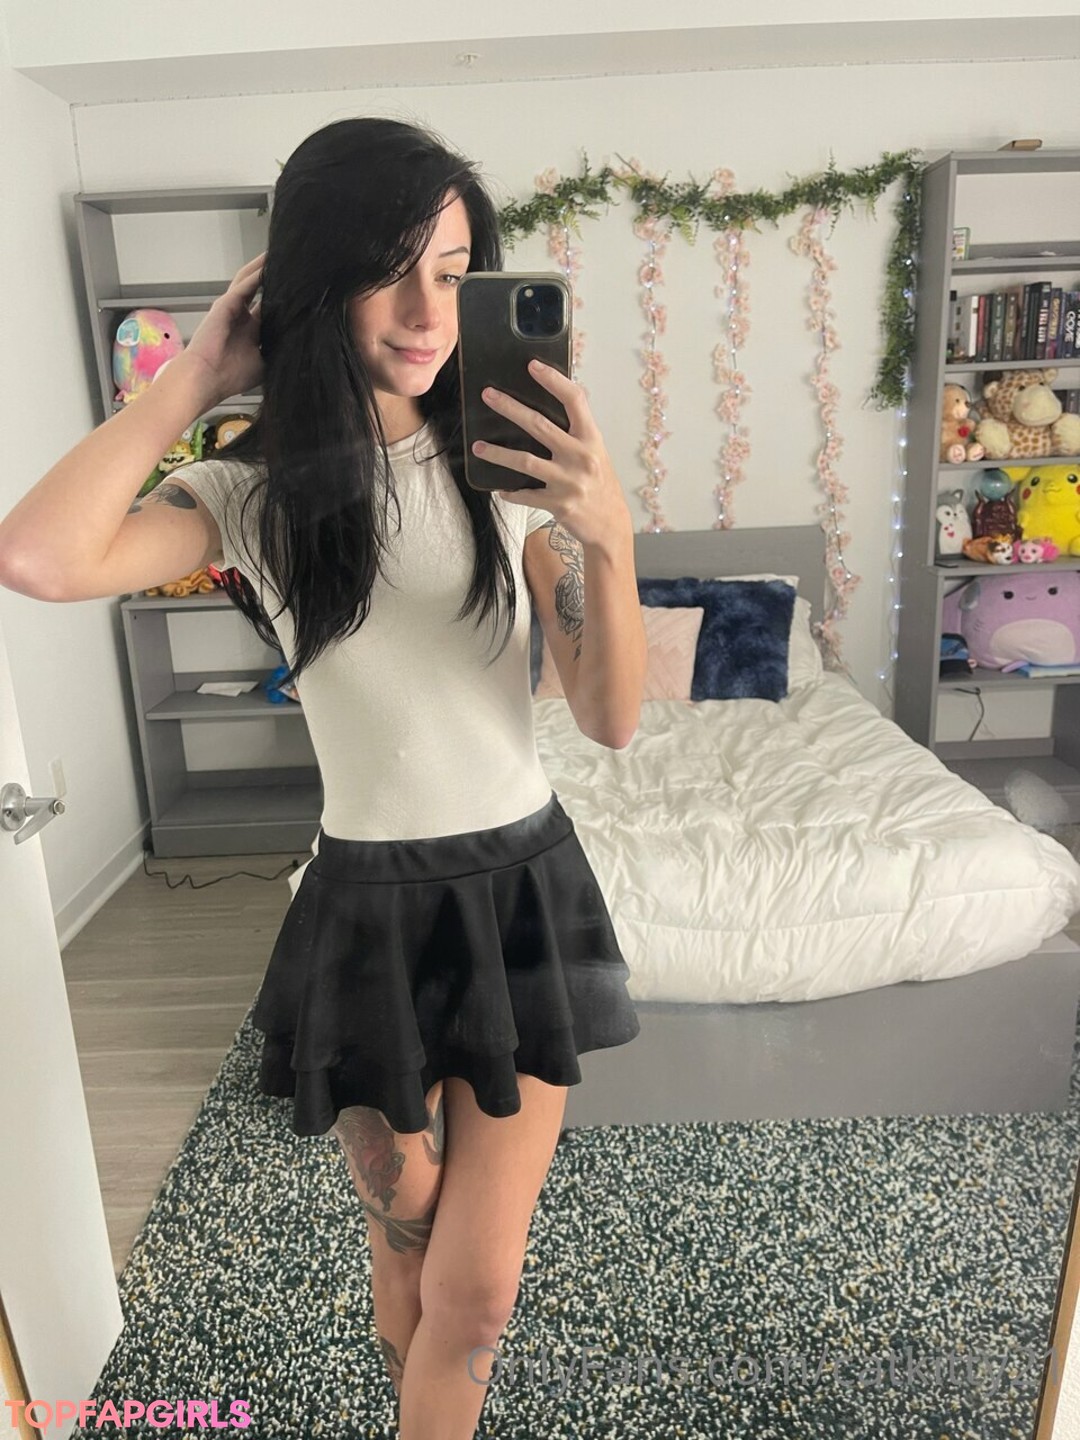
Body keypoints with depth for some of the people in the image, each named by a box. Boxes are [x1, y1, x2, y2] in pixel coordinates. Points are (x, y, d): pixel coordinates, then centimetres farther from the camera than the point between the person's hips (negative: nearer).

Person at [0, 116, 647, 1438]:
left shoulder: (507, 463, -4)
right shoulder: (256, 491, -7)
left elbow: (611, 720, -9)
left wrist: (607, 537, -27)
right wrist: (195, 375, -15)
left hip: (524, 889, 1)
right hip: (371, 908, 0)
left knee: (478, 1292, 7)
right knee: (405, 1234, 23)